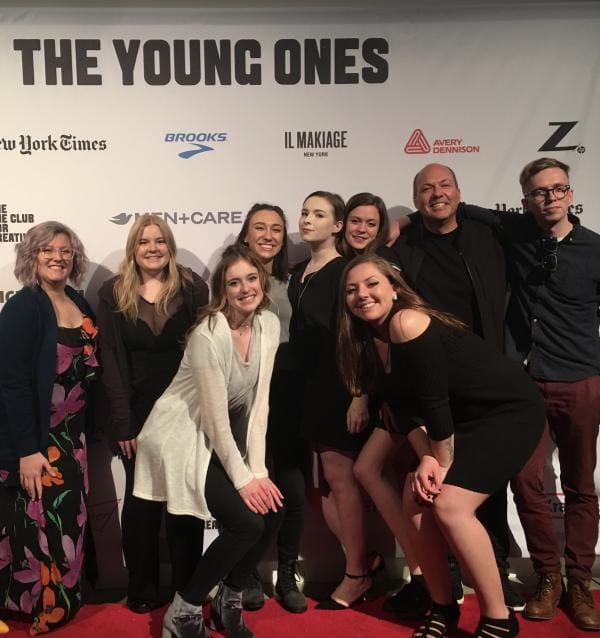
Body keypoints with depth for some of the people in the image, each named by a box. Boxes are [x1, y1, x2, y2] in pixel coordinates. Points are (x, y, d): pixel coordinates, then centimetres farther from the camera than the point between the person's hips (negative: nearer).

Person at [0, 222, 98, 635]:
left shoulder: (80, 305, 7)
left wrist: (88, 432, 10)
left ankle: (62, 601, 33)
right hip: (34, 438, -7)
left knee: (69, 522, 15)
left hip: (72, 434, 7)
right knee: (41, 526, 2)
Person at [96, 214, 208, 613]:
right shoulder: (113, 294, 2)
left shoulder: (193, 288, 0)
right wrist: (124, 424, -8)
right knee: (141, 499, 8)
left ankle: (188, 588, 24)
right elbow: (113, 363, -2)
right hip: (138, 411, 0)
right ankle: (143, 589, 26)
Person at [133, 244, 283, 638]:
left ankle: (229, 601, 19)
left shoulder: (269, 324, -5)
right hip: (184, 439, -7)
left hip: (223, 439, 7)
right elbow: (215, 417, -20)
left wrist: (258, 470, -8)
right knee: (247, 522, -16)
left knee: (272, 510, -6)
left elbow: (259, 403, -4)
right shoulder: (208, 335, -24)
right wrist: (242, 478, -15)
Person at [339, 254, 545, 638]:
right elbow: (404, 408, 0)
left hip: (511, 411, -8)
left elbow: (434, 400, -23)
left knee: (449, 504, -17)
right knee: (417, 500, -2)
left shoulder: (407, 322, -25)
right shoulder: (371, 340, 1)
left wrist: (442, 465, -11)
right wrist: (426, 459, -14)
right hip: (465, 418, 8)